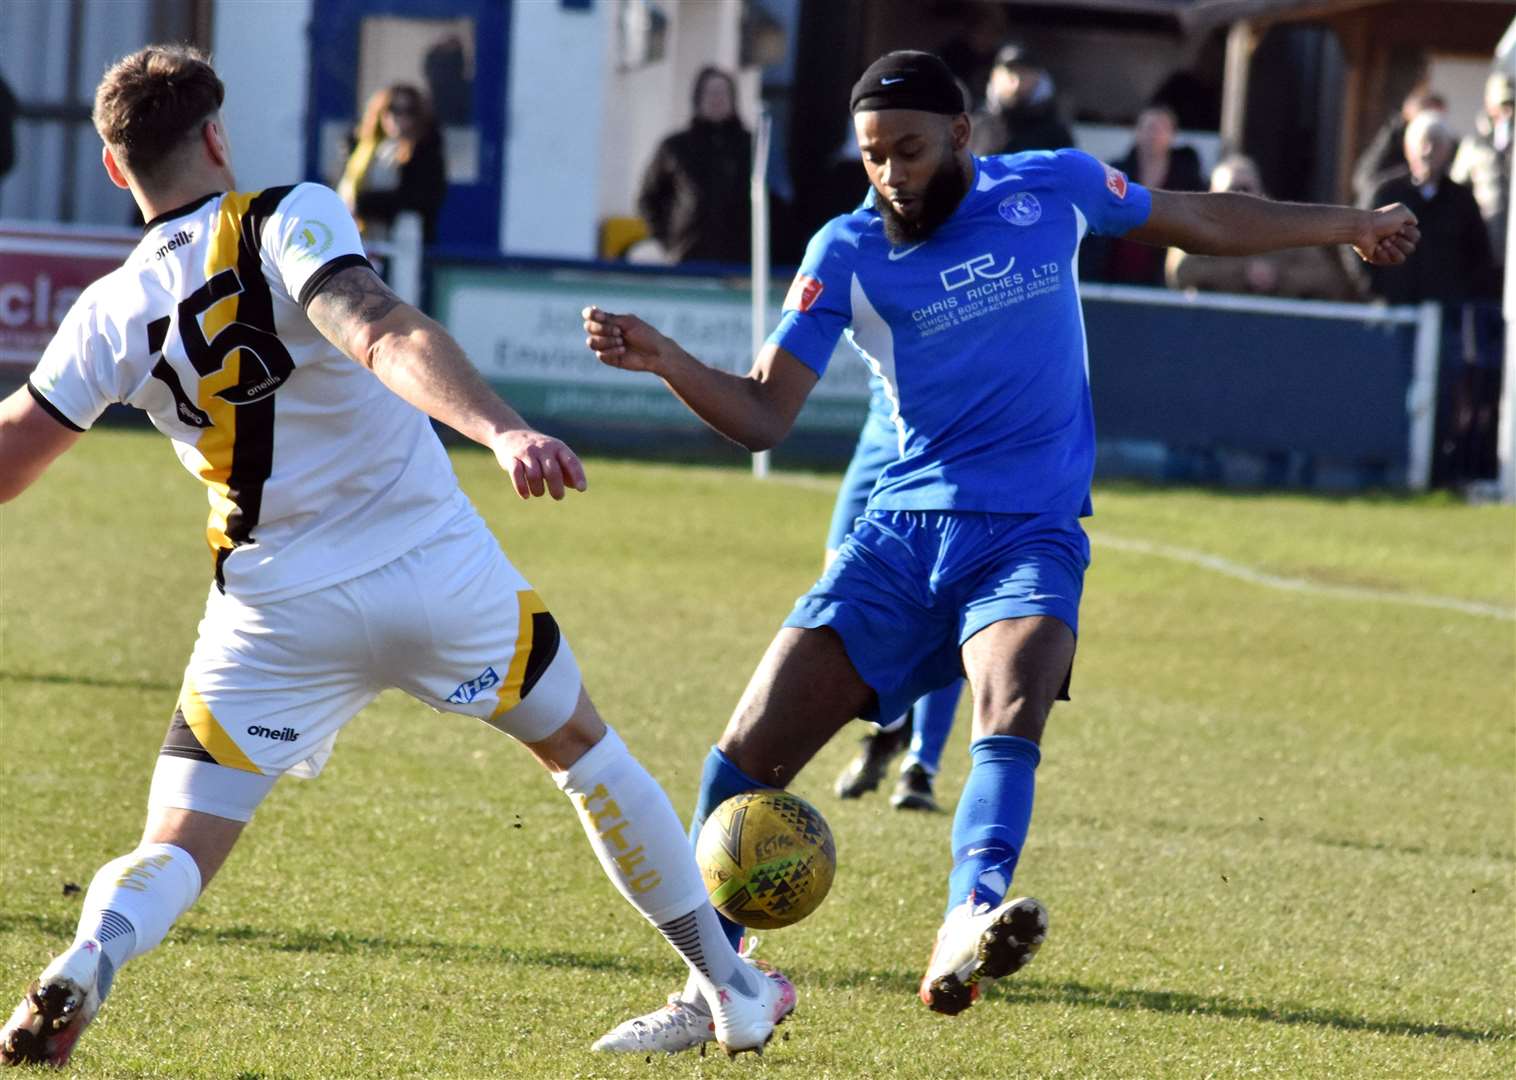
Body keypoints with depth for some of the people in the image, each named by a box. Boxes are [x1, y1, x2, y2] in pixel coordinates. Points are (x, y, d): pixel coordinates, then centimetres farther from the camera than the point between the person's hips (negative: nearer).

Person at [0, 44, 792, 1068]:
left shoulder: (111, 315, 0)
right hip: (441, 573, -1)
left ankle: (88, 961, -32)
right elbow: (387, 337, -28)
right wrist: (504, 432, -40)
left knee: (172, 854, 2)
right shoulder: (290, 220, -9)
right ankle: (733, 989, 29)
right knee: (583, 748, 22)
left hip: (277, 615, 1)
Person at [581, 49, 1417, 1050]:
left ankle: (967, 930, -54)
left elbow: (1202, 218, 21)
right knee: (751, 751, -10)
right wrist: (665, 359, -23)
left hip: (1030, 536, -1)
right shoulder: (847, 252, 0)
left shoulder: (1055, 188, 3)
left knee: (1011, 714, -32)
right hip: (902, 533, 1)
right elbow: (762, 413, -4)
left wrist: (1347, 225, 28)